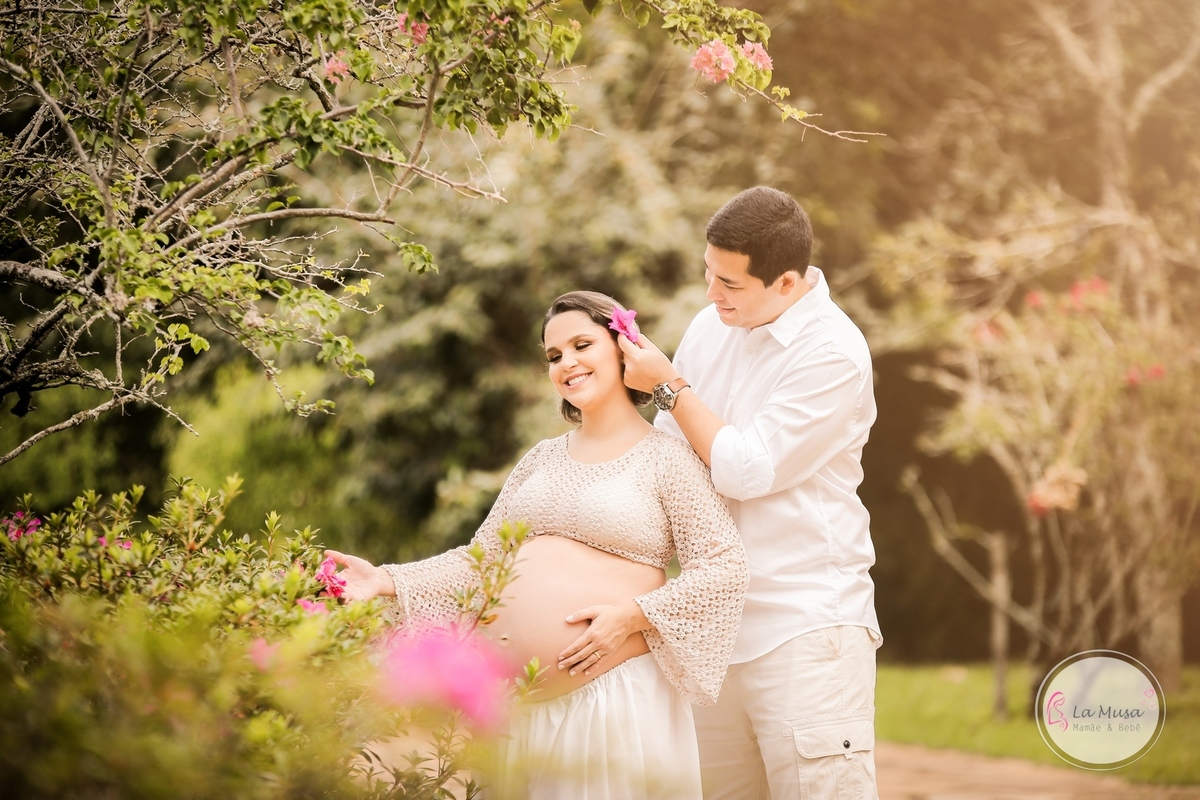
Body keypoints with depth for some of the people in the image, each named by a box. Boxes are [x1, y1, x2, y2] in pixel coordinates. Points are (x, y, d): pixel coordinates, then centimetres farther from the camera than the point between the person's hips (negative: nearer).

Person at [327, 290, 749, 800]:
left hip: (612, 695, -5)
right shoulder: (543, 459, 16)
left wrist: (631, 615, -18)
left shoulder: (667, 460, -2)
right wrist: (389, 581, 4)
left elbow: (723, 570, -9)